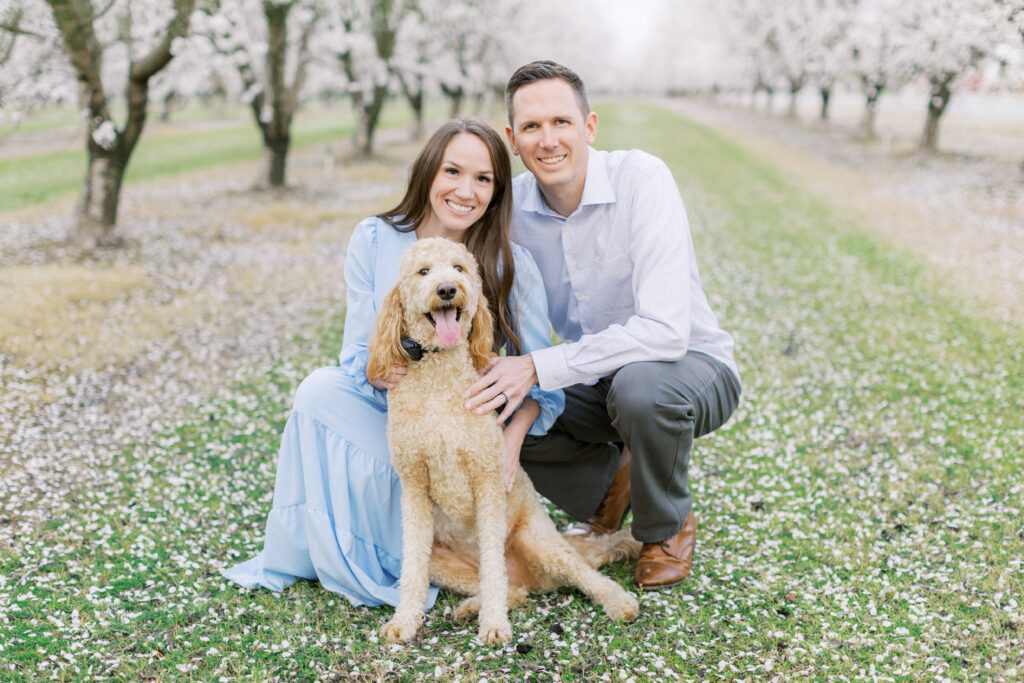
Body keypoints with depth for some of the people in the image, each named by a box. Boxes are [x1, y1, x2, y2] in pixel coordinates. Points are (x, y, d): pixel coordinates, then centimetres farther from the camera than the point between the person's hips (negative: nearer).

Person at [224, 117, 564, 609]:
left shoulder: (513, 266, -12)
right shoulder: (376, 240, -7)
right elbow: (357, 354, -5)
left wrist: (513, 436, -27)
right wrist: (380, 372, -28)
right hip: (381, 416, 3)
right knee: (321, 388, -27)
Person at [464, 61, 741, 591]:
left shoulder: (642, 179, -24)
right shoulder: (512, 205, -9)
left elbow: (665, 329, -34)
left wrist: (539, 367, -35)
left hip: (692, 366, -4)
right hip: (595, 382, 5)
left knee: (639, 384, -38)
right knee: (481, 412, -15)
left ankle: (669, 528, -5)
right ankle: (609, 485, 11)